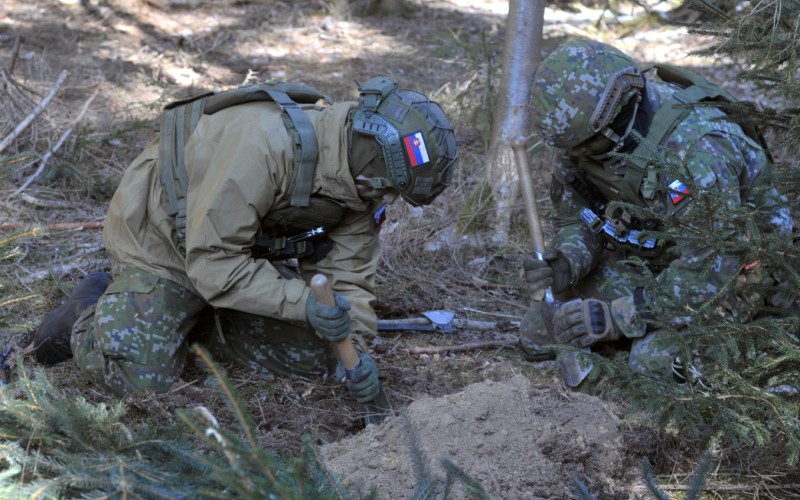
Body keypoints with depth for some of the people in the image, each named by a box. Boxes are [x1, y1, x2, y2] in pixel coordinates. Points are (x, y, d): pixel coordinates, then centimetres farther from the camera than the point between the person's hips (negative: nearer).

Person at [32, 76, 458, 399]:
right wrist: (303, 301, -40)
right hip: (160, 237, -7)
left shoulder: (358, 178, -12)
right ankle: (92, 311, 10)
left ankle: (195, 323, 15)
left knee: (311, 356, -1)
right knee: (139, 379, -21)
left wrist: (357, 350, -23)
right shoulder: (263, 143, -38)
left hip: (247, 250, 7)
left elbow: (349, 276, -7)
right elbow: (212, 263, -35)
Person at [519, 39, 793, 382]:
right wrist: (565, 262, -22)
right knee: (538, 335, -3)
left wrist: (617, 316, -36)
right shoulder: (591, 127, -13)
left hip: (729, 269, -6)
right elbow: (575, 215, 2)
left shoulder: (696, 147, -36)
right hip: (637, 258, 7)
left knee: (656, 361, -30)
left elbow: (712, 267, -34)